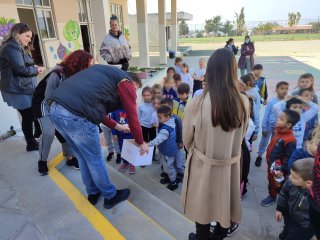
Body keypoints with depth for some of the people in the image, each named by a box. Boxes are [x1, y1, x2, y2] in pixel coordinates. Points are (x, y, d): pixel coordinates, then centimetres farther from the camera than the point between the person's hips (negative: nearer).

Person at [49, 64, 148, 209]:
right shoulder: (126, 82, 7)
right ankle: (110, 196, 32)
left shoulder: (105, 73, 30)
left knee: (83, 157, 23)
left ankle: (93, 193, 41)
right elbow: (133, 118, 6)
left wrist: (116, 126, 42)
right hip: (76, 115, -8)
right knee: (95, 159, 11)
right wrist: (141, 143, 22)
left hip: (56, 108, 8)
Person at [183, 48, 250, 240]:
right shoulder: (244, 102, -14)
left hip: (203, 166, -2)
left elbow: (187, 139, -9)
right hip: (231, 165, 3)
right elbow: (242, 135, 1)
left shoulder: (196, 104, -24)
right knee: (225, 205, 26)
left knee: (203, 206, 22)